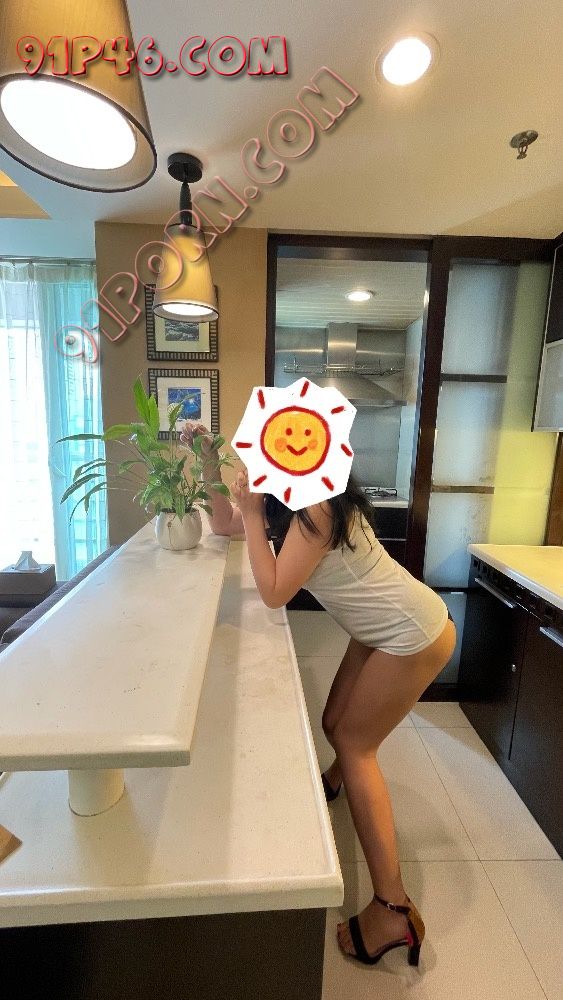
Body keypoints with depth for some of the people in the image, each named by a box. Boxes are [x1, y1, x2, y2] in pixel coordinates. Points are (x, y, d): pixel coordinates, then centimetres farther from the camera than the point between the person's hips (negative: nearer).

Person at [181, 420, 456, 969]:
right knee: (335, 725, 19)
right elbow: (225, 526, 10)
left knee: (354, 745, -1)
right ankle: (334, 782, 52)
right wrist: (209, 465, 4)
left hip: (415, 636, -8)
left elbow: (274, 593, -25)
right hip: (384, 630, 8)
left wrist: (253, 513, -23)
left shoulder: (316, 507, -26)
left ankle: (393, 909, 11)